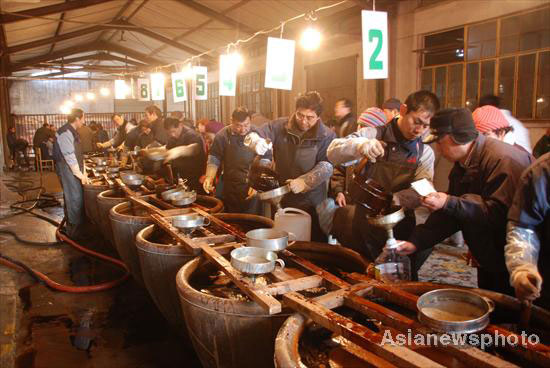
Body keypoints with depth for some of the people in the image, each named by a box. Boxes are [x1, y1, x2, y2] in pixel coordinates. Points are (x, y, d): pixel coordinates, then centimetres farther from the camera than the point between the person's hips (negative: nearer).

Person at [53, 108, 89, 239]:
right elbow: (69, 156, -20)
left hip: (75, 169, 9)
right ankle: (75, 231, 3)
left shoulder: (73, 132, 14)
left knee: (76, 198, 13)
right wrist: (80, 174, -17)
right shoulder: (65, 132, -17)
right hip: (67, 169, -9)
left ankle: (75, 228, 24)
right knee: (75, 199, -6)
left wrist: (83, 173, 14)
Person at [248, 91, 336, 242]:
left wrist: (305, 181, -32)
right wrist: (257, 142, -29)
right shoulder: (280, 126, 0)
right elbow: (252, 136, -5)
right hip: (281, 198, 3)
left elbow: (326, 166, -17)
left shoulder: (327, 136, -6)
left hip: (312, 203, -2)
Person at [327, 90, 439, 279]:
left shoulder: (425, 152, 0)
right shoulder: (373, 135, -6)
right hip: (366, 224, -1)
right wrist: (359, 145, -37)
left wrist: (395, 199, -34)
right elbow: (333, 153, -17)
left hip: (401, 228, 2)